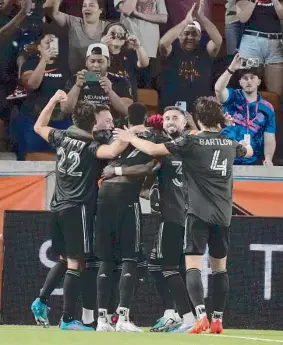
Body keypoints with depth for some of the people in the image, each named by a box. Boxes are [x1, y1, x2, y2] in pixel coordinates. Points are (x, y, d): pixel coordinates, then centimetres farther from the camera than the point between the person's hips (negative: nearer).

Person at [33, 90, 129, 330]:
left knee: (65, 260, 20)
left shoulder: (61, 138, 6)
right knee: (75, 264, -6)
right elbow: (112, 152, -34)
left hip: (58, 207, 7)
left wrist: (54, 100, 27)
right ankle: (68, 319, -9)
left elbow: (39, 127, 26)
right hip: (78, 209, -7)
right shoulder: (90, 147, -12)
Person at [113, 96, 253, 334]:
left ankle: (201, 317, -24)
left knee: (193, 266, -8)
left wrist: (130, 138, 4)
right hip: (223, 215, 5)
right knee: (219, 268, 14)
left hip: (198, 213, -5)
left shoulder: (192, 142, -7)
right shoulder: (230, 144, 10)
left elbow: (153, 149, -13)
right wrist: (246, 145, 56)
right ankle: (217, 321, 15)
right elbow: (248, 151, 33)